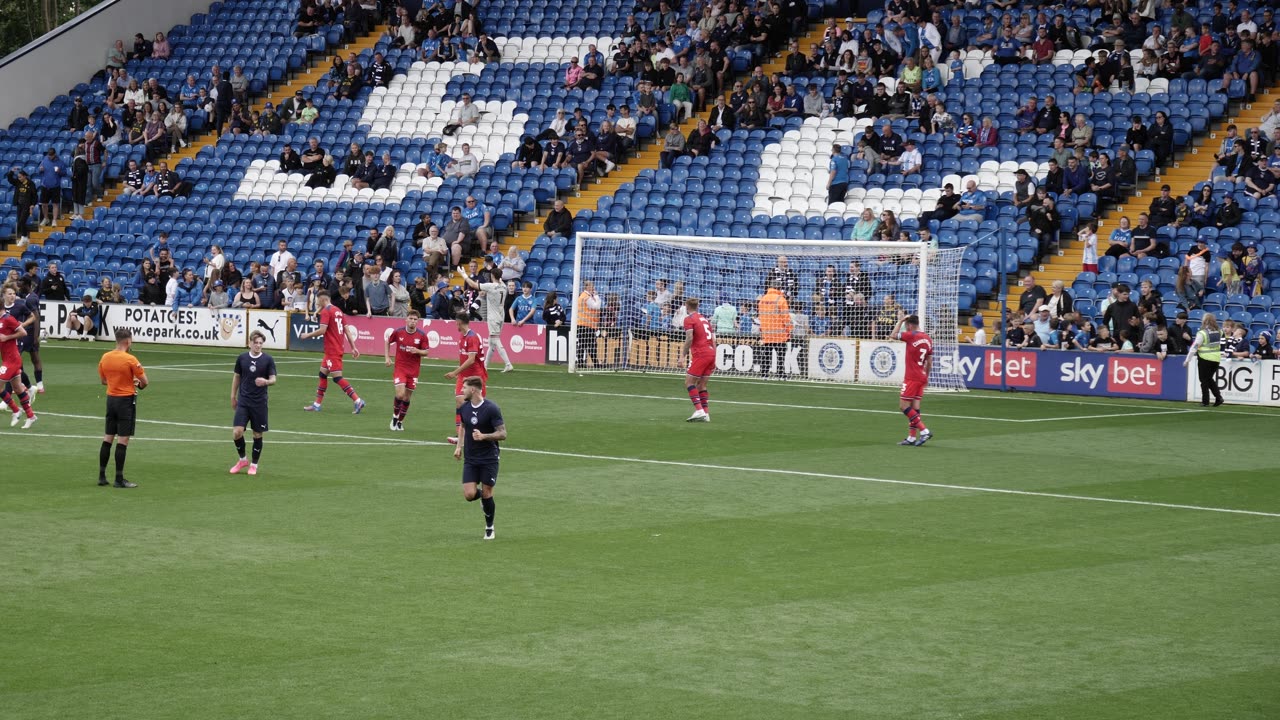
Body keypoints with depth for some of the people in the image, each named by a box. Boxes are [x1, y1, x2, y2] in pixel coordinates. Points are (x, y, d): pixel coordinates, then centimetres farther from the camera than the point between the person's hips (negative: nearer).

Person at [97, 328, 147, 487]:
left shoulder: (104, 357, 3)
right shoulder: (130, 360, -15)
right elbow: (144, 382, -9)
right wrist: (138, 384, 15)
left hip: (111, 399, 6)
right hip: (126, 401, -6)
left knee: (107, 438, 13)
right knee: (123, 441, -2)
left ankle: (102, 476, 16)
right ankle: (119, 479, -1)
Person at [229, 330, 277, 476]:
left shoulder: (267, 360, -4)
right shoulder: (242, 358, 2)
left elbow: (273, 379, -5)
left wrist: (266, 382, -28)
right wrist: (233, 396, 15)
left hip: (259, 403, -1)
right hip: (243, 401, 1)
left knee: (258, 434, 4)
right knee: (237, 432, -10)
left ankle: (254, 464, 21)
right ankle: (242, 460, 13)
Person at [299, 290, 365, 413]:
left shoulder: (325, 311, -13)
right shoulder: (337, 311, 13)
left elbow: (322, 330, -22)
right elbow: (347, 330, 13)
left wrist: (307, 335, -7)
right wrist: (353, 347, 14)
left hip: (332, 350, -9)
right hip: (339, 347, 9)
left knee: (337, 377, -9)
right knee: (323, 374, 16)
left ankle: (358, 401, -16)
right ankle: (317, 404, 21)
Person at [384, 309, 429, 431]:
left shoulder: (422, 335, -6)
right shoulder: (398, 332, -5)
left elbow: (426, 352, 0)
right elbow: (388, 342, 12)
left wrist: (417, 351, -22)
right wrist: (387, 357, 4)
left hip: (413, 370, 1)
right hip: (400, 367, -1)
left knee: (407, 397, 7)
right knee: (400, 394, -17)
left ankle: (400, 422, 24)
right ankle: (395, 417, 7)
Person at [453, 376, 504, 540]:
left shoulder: (492, 408, -15)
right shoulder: (463, 408, 2)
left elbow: (502, 434, -14)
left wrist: (483, 436, -28)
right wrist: (459, 446, 15)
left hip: (489, 459, -4)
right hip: (470, 459, 4)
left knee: (487, 493, 1)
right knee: (469, 494, -8)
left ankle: (489, 527, 21)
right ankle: (482, 496, 28)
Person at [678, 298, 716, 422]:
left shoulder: (689, 319, -1)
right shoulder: (704, 319, 21)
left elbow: (689, 338, -15)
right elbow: (713, 340, 19)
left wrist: (683, 356, -13)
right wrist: (714, 360, 22)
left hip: (700, 354, -7)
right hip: (711, 353, 7)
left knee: (689, 382, -2)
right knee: (701, 384, 14)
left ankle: (699, 410, -17)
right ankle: (705, 414, 9)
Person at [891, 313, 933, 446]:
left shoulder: (911, 336, -14)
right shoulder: (928, 339, 10)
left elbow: (893, 335, -3)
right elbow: (930, 361, 15)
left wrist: (900, 321, 5)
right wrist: (926, 376, 25)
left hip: (912, 378, -8)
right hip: (922, 377, 8)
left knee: (903, 405, -5)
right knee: (914, 407, 9)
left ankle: (924, 431, -11)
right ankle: (912, 437, 9)